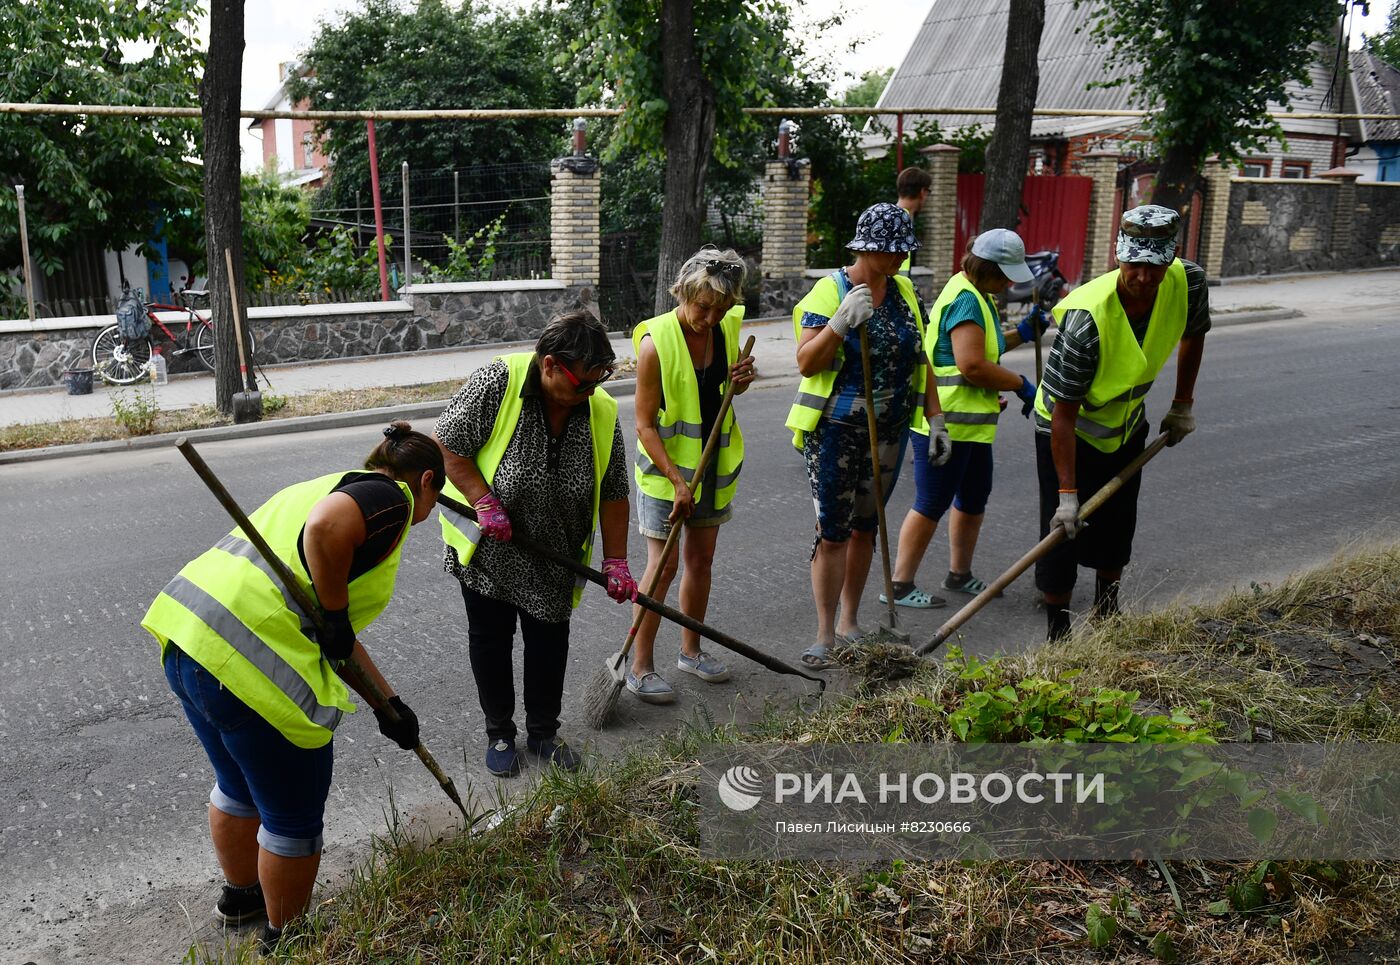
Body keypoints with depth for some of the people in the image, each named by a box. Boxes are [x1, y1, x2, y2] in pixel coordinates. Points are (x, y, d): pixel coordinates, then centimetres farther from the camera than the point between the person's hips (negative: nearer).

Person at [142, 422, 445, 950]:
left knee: (238, 786, 32)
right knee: (294, 818, 12)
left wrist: (387, 701, 28)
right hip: (251, 666, -10)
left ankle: (240, 894, 53)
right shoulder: (390, 497, -2)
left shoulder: (333, 484, 25)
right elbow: (326, 528, -28)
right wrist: (336, 614, -13)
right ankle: (285, 938, 32)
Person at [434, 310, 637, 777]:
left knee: (550, 642, 12)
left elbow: (613, 493, -3)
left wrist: (616, 562, -5)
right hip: (486, 548, -3)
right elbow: (447, 446, -16)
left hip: (554, 558, 3)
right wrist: (485, 502, -25)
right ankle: (499, 734, 31)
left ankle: (543, 733, 32)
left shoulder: (602, 413, -12)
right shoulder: (498, 383, -25)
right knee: (490, 639, 11)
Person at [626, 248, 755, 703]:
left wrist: (741, 379, -6)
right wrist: (677, 482, -23)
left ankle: (690, 650, 31)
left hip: (714, 462, 6)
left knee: (701, 559, 15)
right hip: (666, 465, -6)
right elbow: (645, 426, -18)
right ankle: (640, 667, 7)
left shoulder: (728, 328, -2)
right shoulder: (656, 341, -20)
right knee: (663, 564, -5)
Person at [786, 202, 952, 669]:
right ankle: (825, 635, 8)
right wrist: (842, 322, -28)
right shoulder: (830, 291, -10)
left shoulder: (904, 291, 8)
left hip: (889, 432, 5)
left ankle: (849, 623, 26)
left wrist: (936, 420, 11)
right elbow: (806, 364, -15)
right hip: (836, 432, -5)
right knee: (833, 531, -3)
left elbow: (919, 361, 14)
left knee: (865, 526, 13)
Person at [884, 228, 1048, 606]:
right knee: (932, 505, -4)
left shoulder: (978, 295, 16)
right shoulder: (966, 299, -18)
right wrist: (1021, 385, -15)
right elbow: (972, 365, -26)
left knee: (974, 499, 19)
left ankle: (960, 575, 34)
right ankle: (900, 586, 5)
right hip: (945, 420, -11)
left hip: (970, 422, 11)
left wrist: (1022, 333, 13)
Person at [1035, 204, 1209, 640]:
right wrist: (1067, 495, -30)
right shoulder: (1086, 318, -36)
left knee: (1116, 534, 14)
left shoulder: (1188, 284, -20)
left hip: (1127, 428, 5)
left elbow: (1193, 335, 7)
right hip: (1067, 432, -5)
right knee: (1062, 538, -5)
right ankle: (1058, 634, 11)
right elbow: (1063, 414, -31)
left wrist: (1182, 405, 12)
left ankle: (1107, 619, 35)